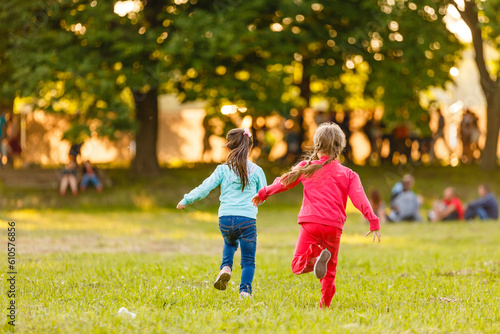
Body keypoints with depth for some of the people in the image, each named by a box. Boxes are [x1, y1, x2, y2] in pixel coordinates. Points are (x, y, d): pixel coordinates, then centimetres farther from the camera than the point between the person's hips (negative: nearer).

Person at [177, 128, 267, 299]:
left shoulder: (223, 169, 1)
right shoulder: (256, 171, 3)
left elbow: (204, 188, 0)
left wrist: (185, 200, 14)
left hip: (225, 218, 1)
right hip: (247, 219, -1)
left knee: (230, 244, 32)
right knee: (248, 259, 8)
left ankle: (226, 268, 7)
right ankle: (245, 289, -6)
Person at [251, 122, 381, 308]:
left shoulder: (306, 167, 10)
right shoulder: (348, 174, 8)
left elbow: (284, 182, 16)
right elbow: (360, 199, -2)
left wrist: (263, 194, 30)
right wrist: (373, 222, -3)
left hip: (310, 223, -1)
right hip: (334, 225, 1)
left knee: (297, 266, 3)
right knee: (330, 270, 14)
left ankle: (315, 256, -28)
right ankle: (325, 305, 2)